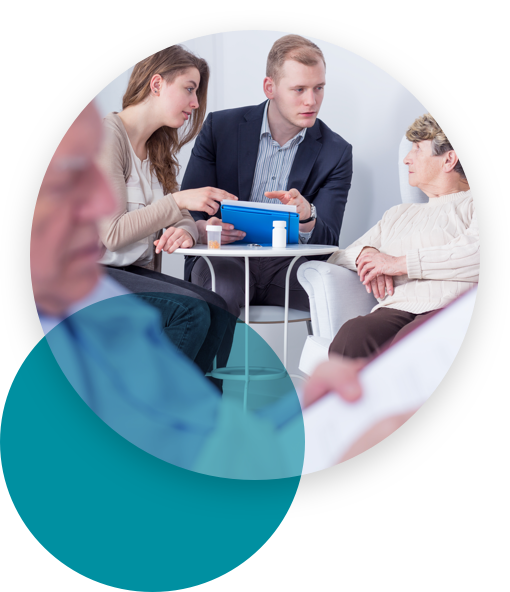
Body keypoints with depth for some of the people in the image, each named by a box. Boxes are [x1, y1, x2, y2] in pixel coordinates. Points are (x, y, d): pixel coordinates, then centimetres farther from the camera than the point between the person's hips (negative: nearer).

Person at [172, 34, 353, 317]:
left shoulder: (336, 152, 3)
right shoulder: (220, 127, 3)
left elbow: (327, 242, -3)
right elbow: (187, 210, 2)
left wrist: (306, 217, -27)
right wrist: (202, 230, -24)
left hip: (288, 263, 1)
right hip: (225, 258, -1)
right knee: (224, 290, -36)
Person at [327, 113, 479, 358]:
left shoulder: (472, 204, 18)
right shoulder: (399, 214, 37)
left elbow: (475, 253, -5)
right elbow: (337, 257, 36)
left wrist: (401, 263, -2)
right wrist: (365, 253, 10)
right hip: (398, 309, 4)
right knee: (350, 339, -36)